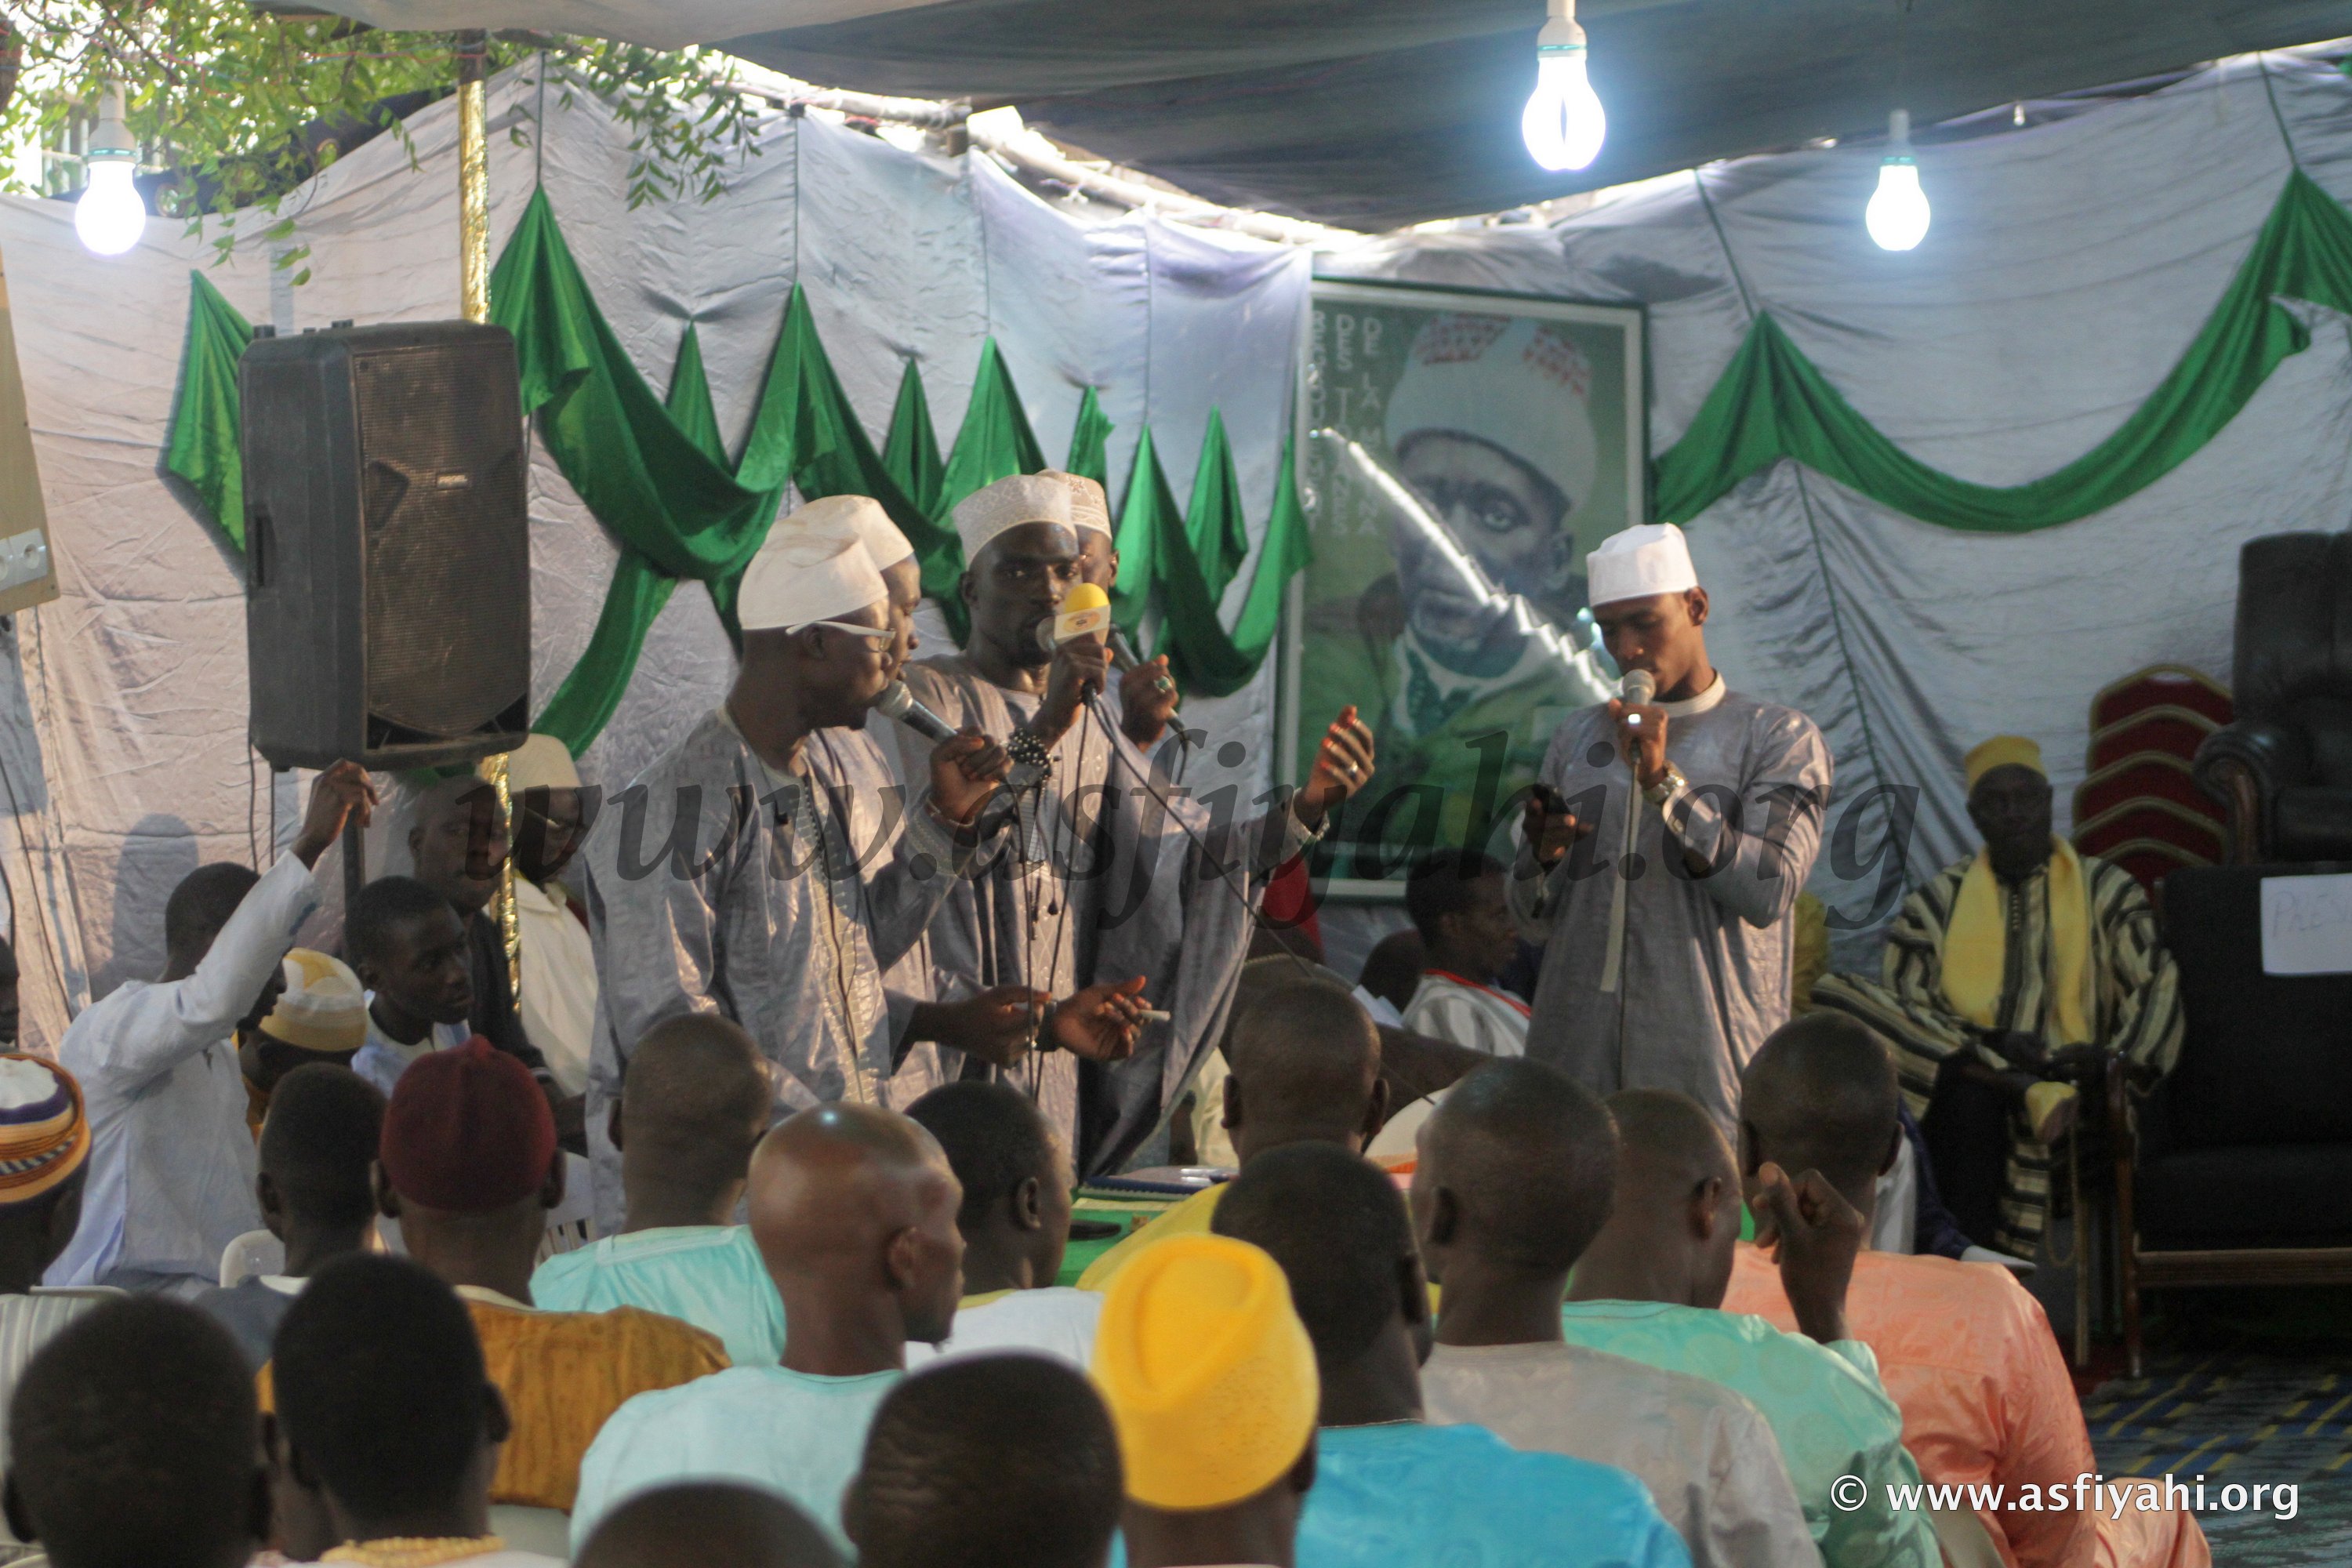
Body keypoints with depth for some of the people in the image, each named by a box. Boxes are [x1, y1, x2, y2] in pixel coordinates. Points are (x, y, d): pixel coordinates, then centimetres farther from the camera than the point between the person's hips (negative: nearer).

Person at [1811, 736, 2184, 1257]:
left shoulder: (2106, 890, 15)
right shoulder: (1937, 900, 19)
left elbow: (2158, 983, 2)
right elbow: (1901, 1002, 5)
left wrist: (2117, 1057, -19)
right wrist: (1990, 1049, -13)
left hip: (2062, 1072, -2)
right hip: (1958, 1063, 2)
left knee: (1972, 1100, -38)